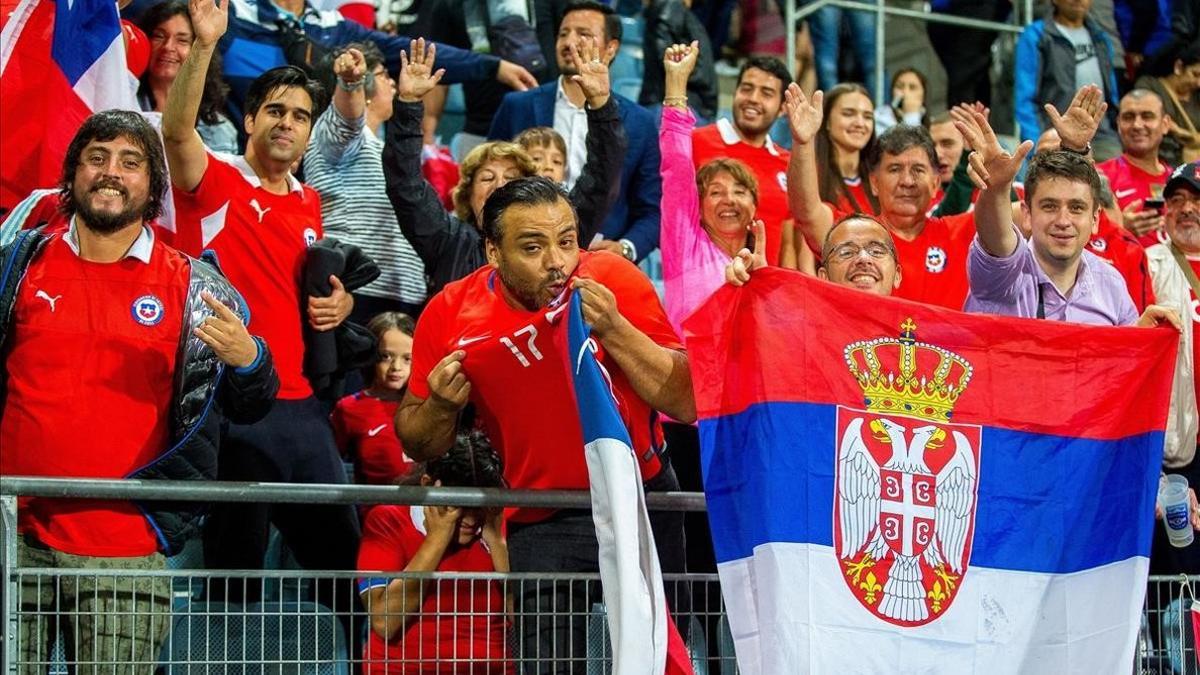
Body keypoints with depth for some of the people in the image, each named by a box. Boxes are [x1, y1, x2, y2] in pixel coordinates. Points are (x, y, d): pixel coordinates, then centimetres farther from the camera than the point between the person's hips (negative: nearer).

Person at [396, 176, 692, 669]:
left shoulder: (615, 281, -15)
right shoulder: (450, 315, -10)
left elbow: (688, 404, -17)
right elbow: (416, 445, 4)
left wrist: (613, 330, -27)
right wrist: (441, 406, -18)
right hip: (541, 522, 0)